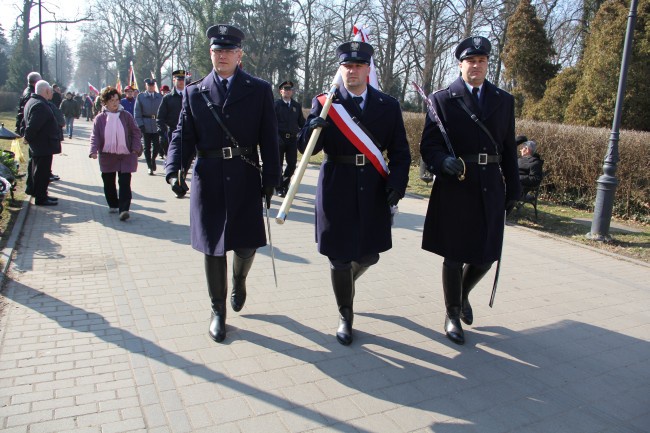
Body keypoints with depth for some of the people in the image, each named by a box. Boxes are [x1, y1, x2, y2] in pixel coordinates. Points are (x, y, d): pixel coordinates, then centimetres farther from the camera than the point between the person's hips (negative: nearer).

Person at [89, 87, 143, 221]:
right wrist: (94, 150, -15)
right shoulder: (100, 118, 3)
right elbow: (95, 136, 0)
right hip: (107, 156, 2)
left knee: (124, 183, -8)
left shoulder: (126, 116, 2)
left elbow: (136, 132, 4)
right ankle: (113, 205, 29)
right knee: (108, 183, 11)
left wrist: (136, 148, -8)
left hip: (126, 155, -2)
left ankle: (124, 209, -11)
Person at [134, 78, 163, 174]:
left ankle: (153, 160, 30)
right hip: (146, 126, 0)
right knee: (147, 147, 4)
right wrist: (140, 125, -7)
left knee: (157, 146, 0)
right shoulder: (140, 97, 5)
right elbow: (137, 113, 2)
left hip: (157, 126, 1)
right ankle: (150, 167, 13)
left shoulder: (160, 97, 7)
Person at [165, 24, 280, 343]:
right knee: (213, 248, 7)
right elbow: (182, 136, 4)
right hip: (208, 180, 1)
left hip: (245, 179, -1)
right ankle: (218, 310, 25)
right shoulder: (194, 93, 8)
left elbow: (269, 138, 2)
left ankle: (239, 279, 41)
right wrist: (173, 169, -13)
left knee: (246, 244, 4)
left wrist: (271, 178, -4)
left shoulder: (259, 90, 5)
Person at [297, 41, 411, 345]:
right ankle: (345, 316, 26)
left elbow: (400, 151, 7)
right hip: (336, 191, -2)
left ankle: (345, 282, 46)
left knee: (369, 254, 10)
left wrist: (397, 184, -9)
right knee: (339, 258, 3)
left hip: (374, 193, 2)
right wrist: (313, 128, -25)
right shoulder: (324, 103, 1)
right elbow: (305, 148, -3)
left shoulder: (388, 106, 6)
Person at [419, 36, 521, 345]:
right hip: (455, 189, -3)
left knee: (486, 256, 8)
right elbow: (428, 145, -6)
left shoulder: (504, 100, 11)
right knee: (455, 257, 5)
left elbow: (509, 149, 12)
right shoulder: (442, 99, 0)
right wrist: (444, 161, -27)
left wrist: (512, 190, 10)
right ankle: (452, 314, 25)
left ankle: (463, 294, 39)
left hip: (491, 189, 4)